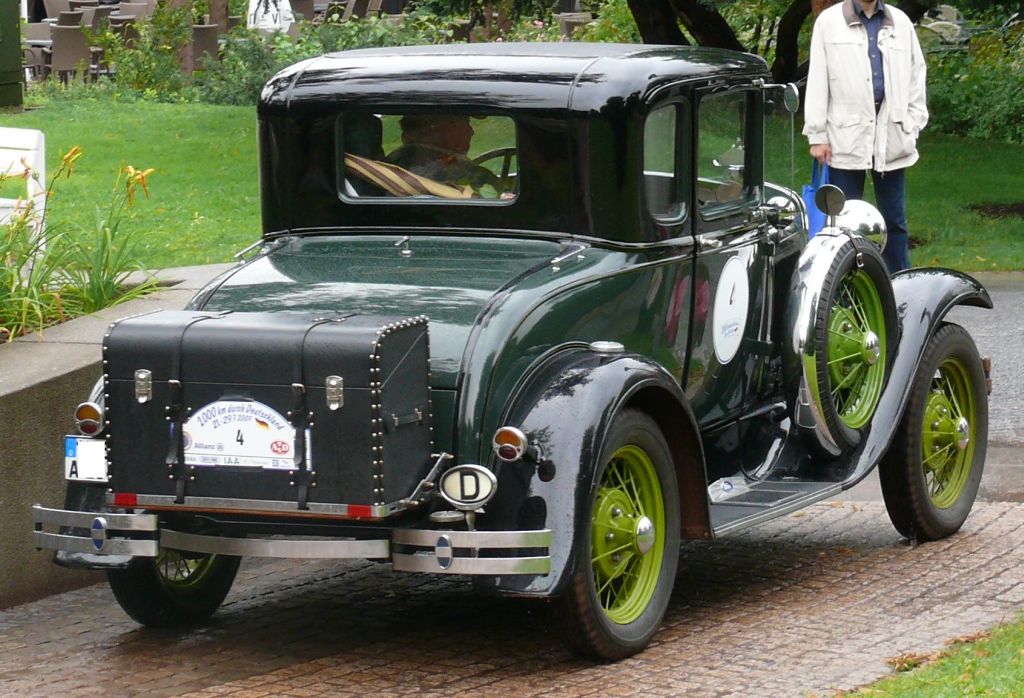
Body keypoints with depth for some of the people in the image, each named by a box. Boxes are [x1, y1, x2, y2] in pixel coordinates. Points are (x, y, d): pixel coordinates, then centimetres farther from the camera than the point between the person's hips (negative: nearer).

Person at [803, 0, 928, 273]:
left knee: (894, 219, 7)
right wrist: (817, 135, -2)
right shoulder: (828, 22, 2)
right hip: (846, 136, -2)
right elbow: (817, 81, 1)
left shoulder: (901, 22, 10)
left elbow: (916, 77, 12)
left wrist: (912, 128, 4)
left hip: (891, 136, 2)